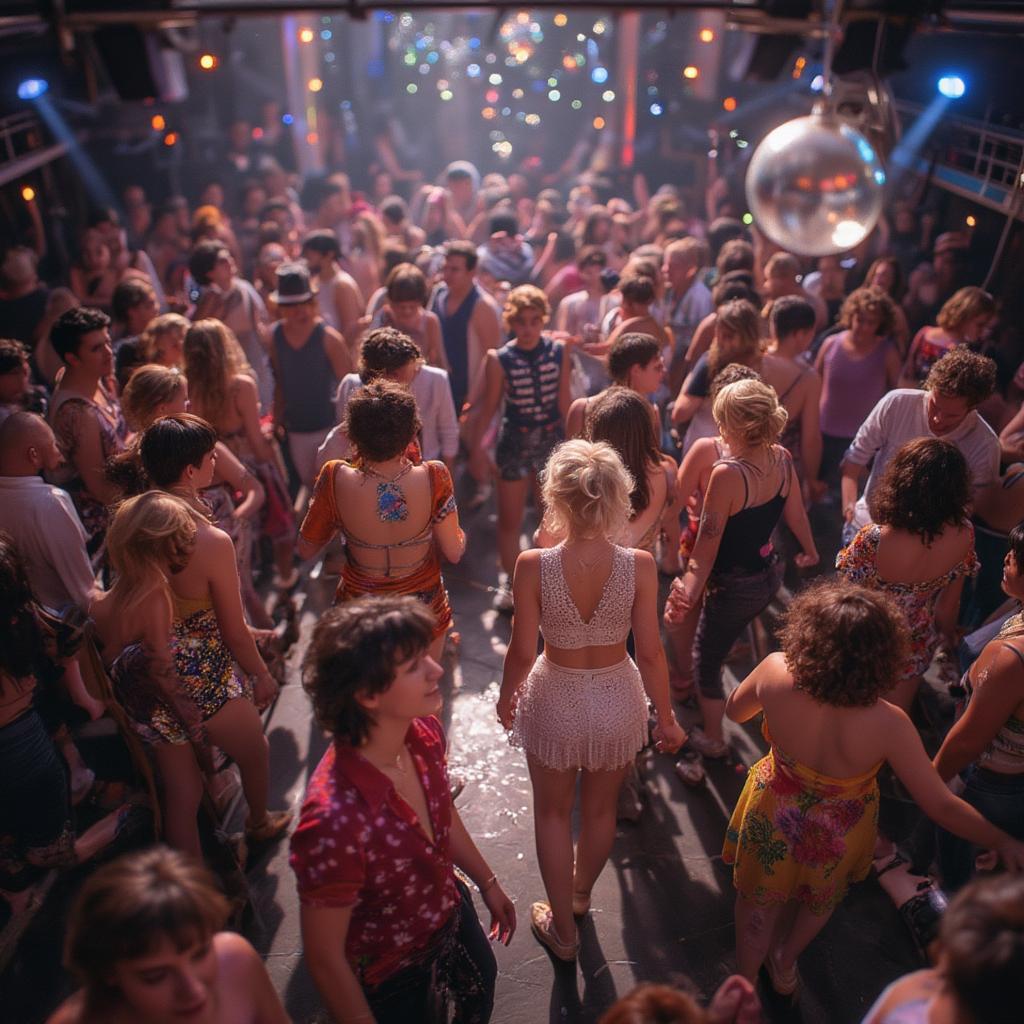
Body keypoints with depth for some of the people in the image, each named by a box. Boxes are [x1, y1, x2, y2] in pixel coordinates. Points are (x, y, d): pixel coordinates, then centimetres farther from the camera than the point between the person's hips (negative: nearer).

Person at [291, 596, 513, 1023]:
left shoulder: (425, 734, -21)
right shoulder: (334, 820, -42)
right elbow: (324, 958, -27)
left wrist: (488, 883, 13)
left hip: (452, 917, 6)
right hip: (391, 978, -6)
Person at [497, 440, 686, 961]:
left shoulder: (533, 566, -24)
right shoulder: (639, 566, -21)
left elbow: (522, 653, -15)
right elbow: (650, 653, -12)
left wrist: (506, 697, 6)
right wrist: (666, 717, 4)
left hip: (554, 700, -1)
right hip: (617, 700, 2)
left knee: (553, 813, 24)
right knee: (601, 809, 28)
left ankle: (563, 928, 42)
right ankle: (580, 893, 56)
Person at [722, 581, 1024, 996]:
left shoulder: (776, 673, -34)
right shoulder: (887, 725, -37)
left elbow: (734, 710, -11)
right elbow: (940, 806, -24)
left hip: (773, 818, 0)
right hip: (837, 837, 0)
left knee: (759, 902, 31)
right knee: (819, 899, 36)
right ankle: (784, 964, 63)